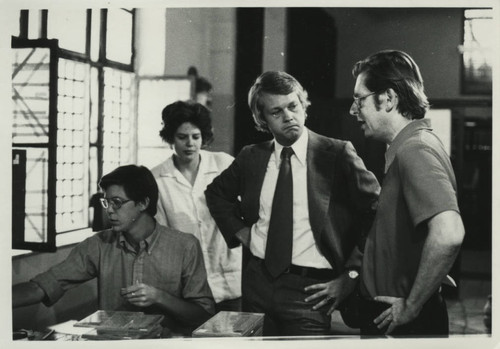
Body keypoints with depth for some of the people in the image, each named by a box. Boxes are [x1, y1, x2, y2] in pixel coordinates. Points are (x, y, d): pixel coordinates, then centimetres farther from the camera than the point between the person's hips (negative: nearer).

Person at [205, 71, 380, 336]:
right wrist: (239, 230, 8)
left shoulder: (338, 154, -6)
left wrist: (349, 275, -7)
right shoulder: (251, 157, 6)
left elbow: (377, 213, -6)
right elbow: (216, 193, 24)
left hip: (308, 290, -4)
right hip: (257, 282, 4)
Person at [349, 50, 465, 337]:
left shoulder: (416, 149, -20)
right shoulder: (405, 148, 11)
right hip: (387, 315, 9)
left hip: (407, 323, -9)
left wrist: (411, 306, -24)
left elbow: (448, 234, -34)